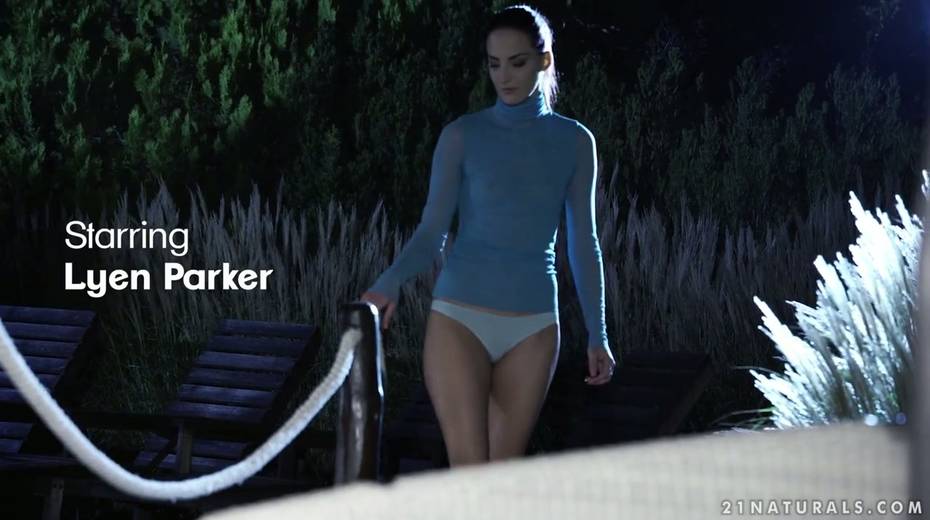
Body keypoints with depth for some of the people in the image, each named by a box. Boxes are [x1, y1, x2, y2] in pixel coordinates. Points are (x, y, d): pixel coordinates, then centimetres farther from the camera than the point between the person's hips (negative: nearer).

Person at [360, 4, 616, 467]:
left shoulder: (574, 142, 6)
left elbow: (582, 243, 11)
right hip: (460, 318, -2)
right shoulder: (462, 136, 0)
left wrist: (597, 334, 8)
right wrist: (390, 283, -20)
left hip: (533, 327, 2)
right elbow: (432, 232, -1)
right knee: (469, 473, -10)